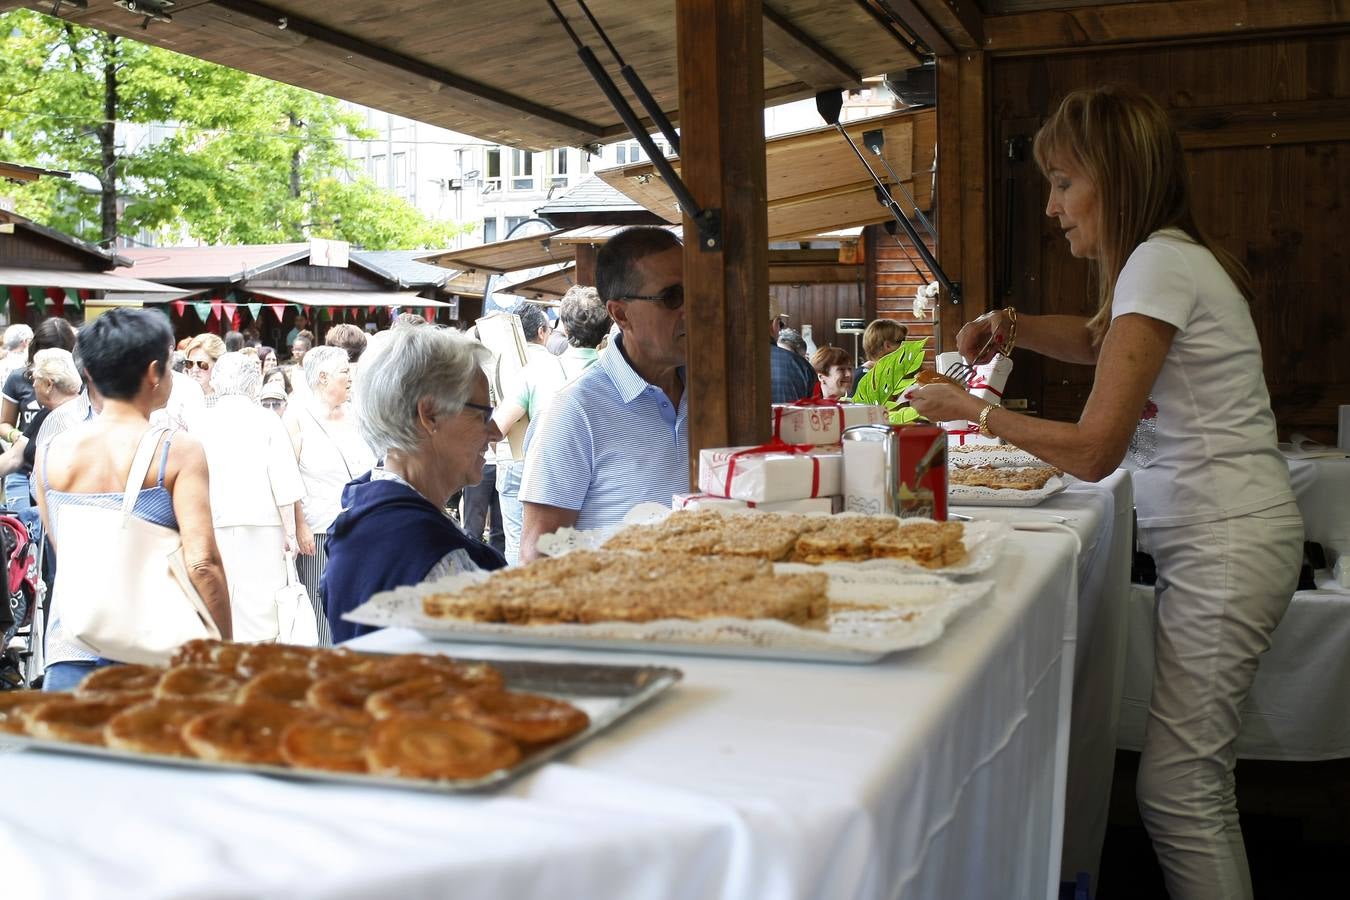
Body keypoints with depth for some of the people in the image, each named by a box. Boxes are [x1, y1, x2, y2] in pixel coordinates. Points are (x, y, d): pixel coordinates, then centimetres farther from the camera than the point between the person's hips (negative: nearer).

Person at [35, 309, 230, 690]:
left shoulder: (51, 454, 5)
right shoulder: (179, 452, -9)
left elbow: (60, 553, 14)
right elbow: (202, 562, -14)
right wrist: (225, 648, -8)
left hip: (69, 648, 4)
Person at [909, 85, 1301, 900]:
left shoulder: (1160, 264, -15)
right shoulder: (1164, 258, 13)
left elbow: (1093, 450, -20)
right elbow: (1096, 339, 34)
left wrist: (971, 409, -8)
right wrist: (1012, 326, 14)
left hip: (1228, 546, -10)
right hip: (1217, 539, 10)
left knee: (1177, 788, -8)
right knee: (1198, 782, 13)